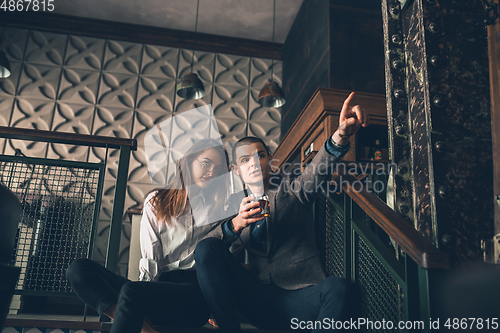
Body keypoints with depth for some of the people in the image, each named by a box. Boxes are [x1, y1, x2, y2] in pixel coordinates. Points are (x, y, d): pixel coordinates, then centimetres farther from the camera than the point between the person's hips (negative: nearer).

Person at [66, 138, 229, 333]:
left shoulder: (218, 208, 16)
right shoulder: (156, 202, 16)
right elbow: (151, 259, 4)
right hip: (158, 285, 4)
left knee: (132, 291, -34)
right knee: (78, 269, -17)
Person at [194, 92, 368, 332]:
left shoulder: (293, 189, 9)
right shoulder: (236, 203, 16)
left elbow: (319, 169, -14)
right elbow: (207, 242, 1)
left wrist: (342, 133, -35)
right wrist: (236, 224, -21)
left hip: (299, 298, -2)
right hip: (257, 299, 2)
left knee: (339, 288, -34)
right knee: (206, 248, -17)